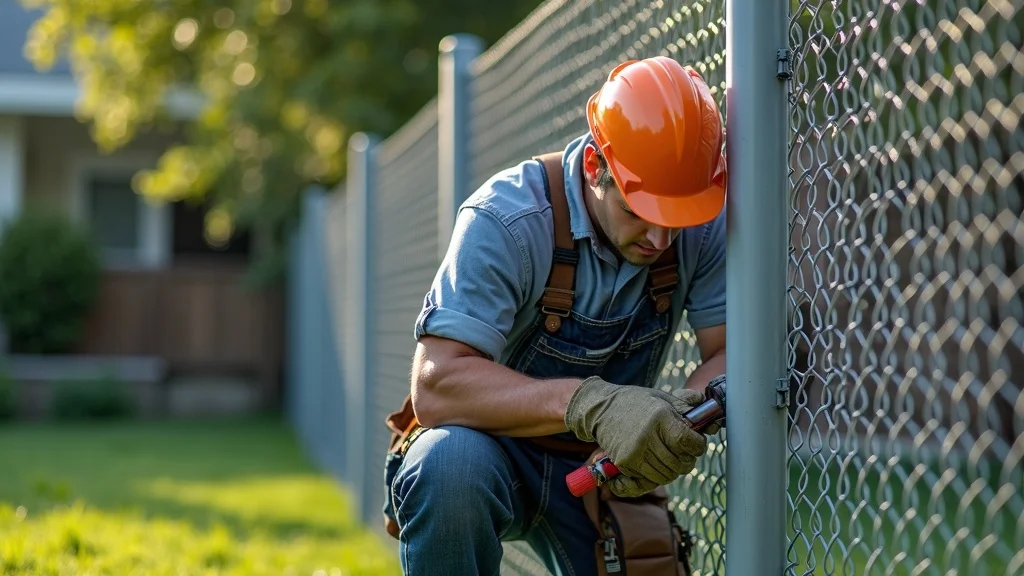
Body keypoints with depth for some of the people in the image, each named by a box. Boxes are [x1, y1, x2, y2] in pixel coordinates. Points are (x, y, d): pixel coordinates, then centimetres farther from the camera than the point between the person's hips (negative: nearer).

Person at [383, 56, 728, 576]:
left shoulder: (704, 224, -13)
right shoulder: (506, 220, -26)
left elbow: (731, 353, -11)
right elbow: (435, 386, -33)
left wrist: (685, 412, -35)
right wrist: (589, 403, -46)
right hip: (498, 449, -4)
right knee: (451, 463, -37)